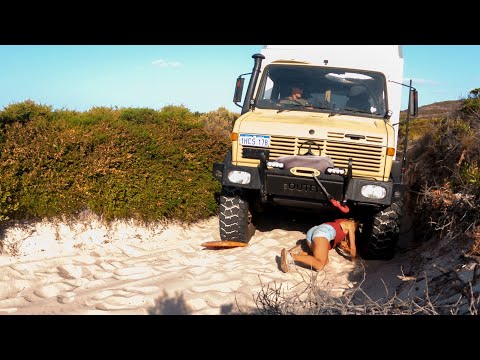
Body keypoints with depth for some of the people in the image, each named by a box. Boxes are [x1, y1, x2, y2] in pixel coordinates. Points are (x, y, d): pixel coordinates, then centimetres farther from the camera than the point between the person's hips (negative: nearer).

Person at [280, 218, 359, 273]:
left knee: (325, 261, 12)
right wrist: (353, 259, 31)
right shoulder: (351, 225, 17)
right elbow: (352, 247, 17)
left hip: (311, 231, 9)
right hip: (323, 232, -9)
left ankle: (299, 251, -6)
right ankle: (290, 256, -34)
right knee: (319, 265, -17)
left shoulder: (342, 222, 39)